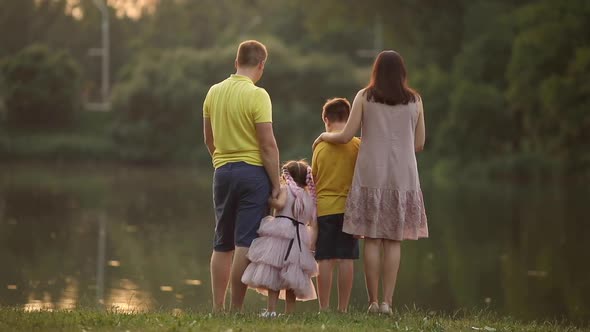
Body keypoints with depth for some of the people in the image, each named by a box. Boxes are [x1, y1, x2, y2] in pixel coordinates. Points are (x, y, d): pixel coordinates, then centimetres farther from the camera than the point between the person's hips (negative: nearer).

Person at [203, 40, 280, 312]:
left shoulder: (214, 93, 6)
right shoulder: (257, 95, -12)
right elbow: (268, 144, -14)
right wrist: (276, 184, -9)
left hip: (222, 171, 6)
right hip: (252, 171, -5)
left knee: (222, 244, 12)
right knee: (245, 243, -3)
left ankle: (218, 308, 12)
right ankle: (236, 309, -4)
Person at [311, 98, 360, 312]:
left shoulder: (320, 145, 1)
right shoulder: (357, 145, -1)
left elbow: (314, 180, 8)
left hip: (324, 208, 0)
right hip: (348, 207, 0)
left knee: (325, 260, 1)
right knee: (346, 259, 1)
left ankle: (324, 308, -1)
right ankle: (343, 308, 1)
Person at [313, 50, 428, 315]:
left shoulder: (365, 97, 2)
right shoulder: (414, 101, 6)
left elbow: (346, 136, -1)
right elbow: (419, 144, 8)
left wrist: (324, 136, 18)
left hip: (371, 174, -1)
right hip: (402, 177, 1)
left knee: (372, 239, 2)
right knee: (393, 241, 3)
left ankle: (373, 301, 0)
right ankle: (387, 301, -2)